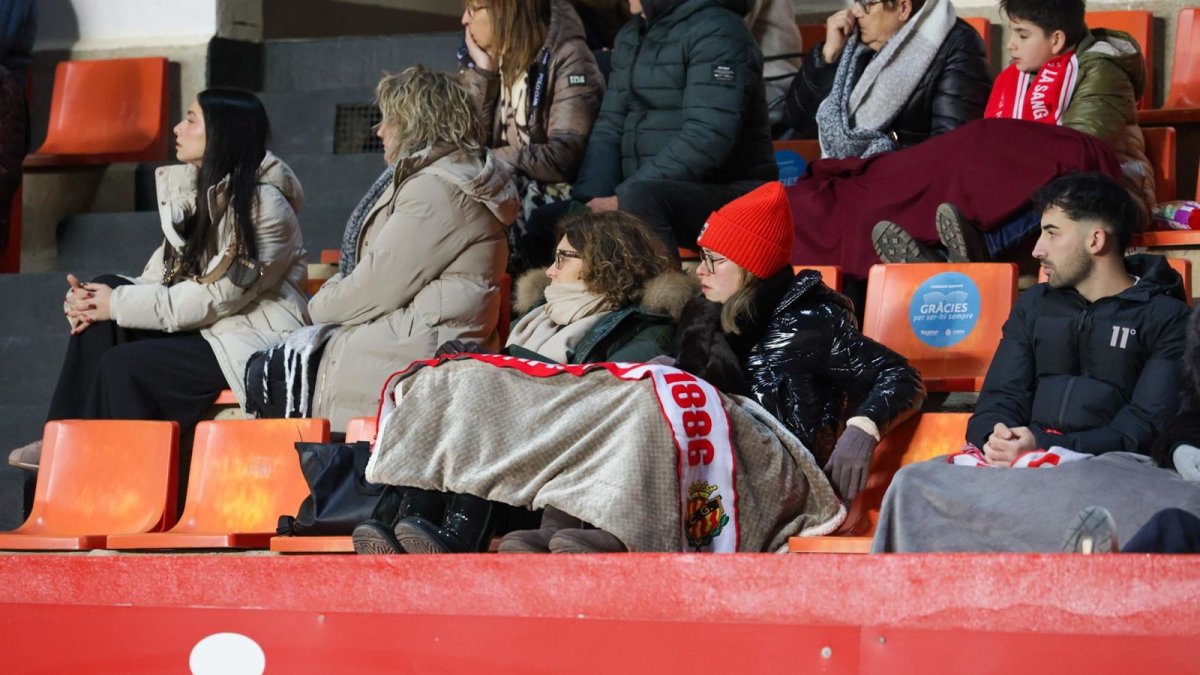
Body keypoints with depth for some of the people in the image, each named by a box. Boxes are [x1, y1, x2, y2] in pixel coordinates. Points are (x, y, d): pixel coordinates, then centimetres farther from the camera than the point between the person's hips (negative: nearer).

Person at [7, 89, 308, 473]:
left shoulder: (264, 205, -16)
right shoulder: (199, 193, 13)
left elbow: (216, 296, -20)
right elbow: (162, 276, 9)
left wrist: (119, 304, -17)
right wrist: (97, 300, -11)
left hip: (253, 343, -9)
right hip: (203, 329, 9)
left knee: (123, 366, -23)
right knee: (106, 289, -8)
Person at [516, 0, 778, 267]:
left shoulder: (716, 31, -9)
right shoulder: (630, 38, 17)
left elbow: (707, 139, -20)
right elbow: (609, 130, 14)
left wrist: (622, 198, -22)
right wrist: (592, 199, -6)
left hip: (726, 194, -8)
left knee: (639, 199, -36)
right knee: (546, 222, -8)